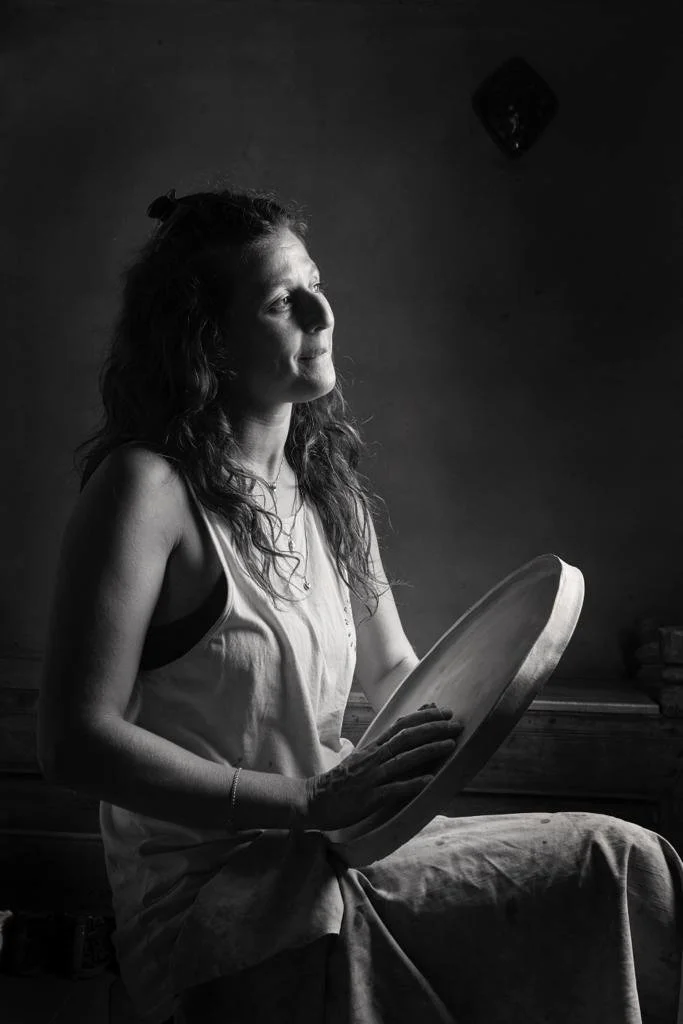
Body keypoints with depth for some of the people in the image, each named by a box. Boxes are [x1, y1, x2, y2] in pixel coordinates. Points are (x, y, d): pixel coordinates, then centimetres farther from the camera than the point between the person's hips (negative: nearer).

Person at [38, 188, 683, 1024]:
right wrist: (309, 801, -24)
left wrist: (449, 713, -4)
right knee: (615, 866, -19)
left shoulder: (328, 484, 10)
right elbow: (75, 742, -19)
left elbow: (393, 671, 19)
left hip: (343, 842, 7)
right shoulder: (146, 487, -13)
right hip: (217, 902, -7)